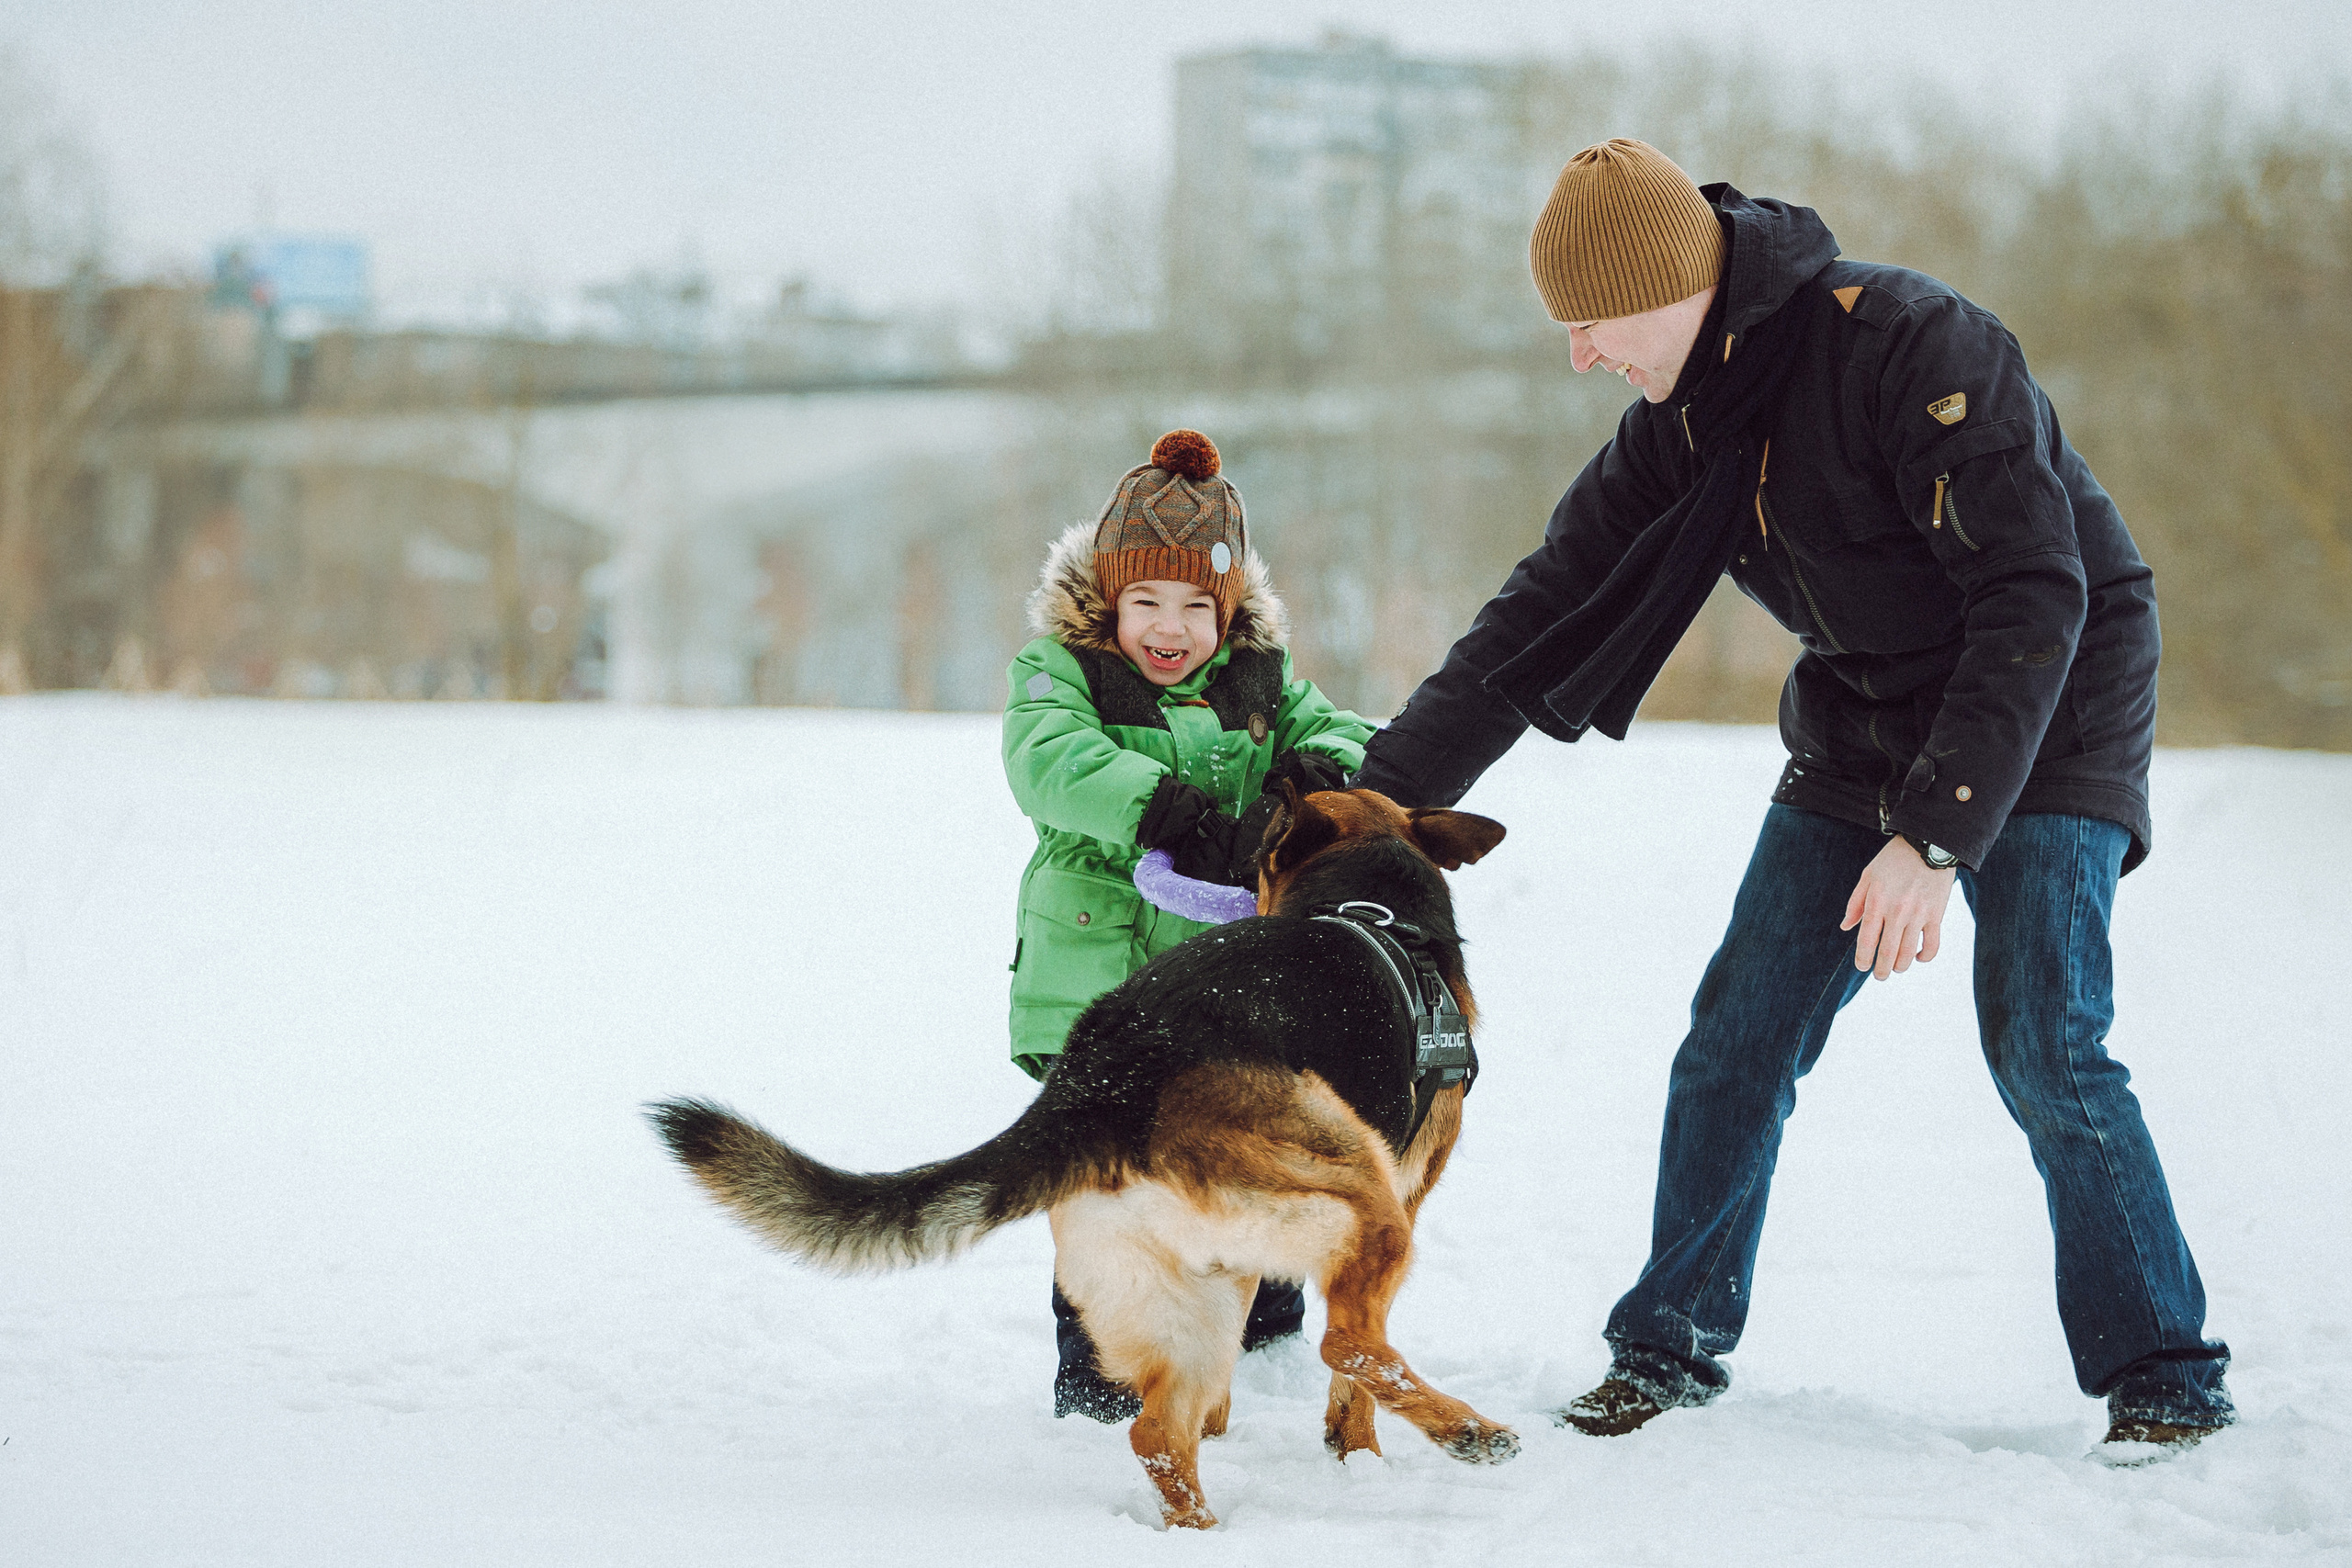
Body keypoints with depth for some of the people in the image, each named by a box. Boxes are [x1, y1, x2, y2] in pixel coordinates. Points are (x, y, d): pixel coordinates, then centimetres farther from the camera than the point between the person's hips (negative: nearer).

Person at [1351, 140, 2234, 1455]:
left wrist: (1935, 835, -34)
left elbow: (2033, 604, -30)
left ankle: (2165, 1376, -4)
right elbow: (1542, 617, 3)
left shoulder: (1913, 347, -27)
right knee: (1739, 1037, 1)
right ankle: (1671, 1347, 16)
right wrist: (1379, 800, -3)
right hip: (1861, 729, 7)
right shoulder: (1680, 424, -3)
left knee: (2046, 1049, -17)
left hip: (2046, 719, -7)